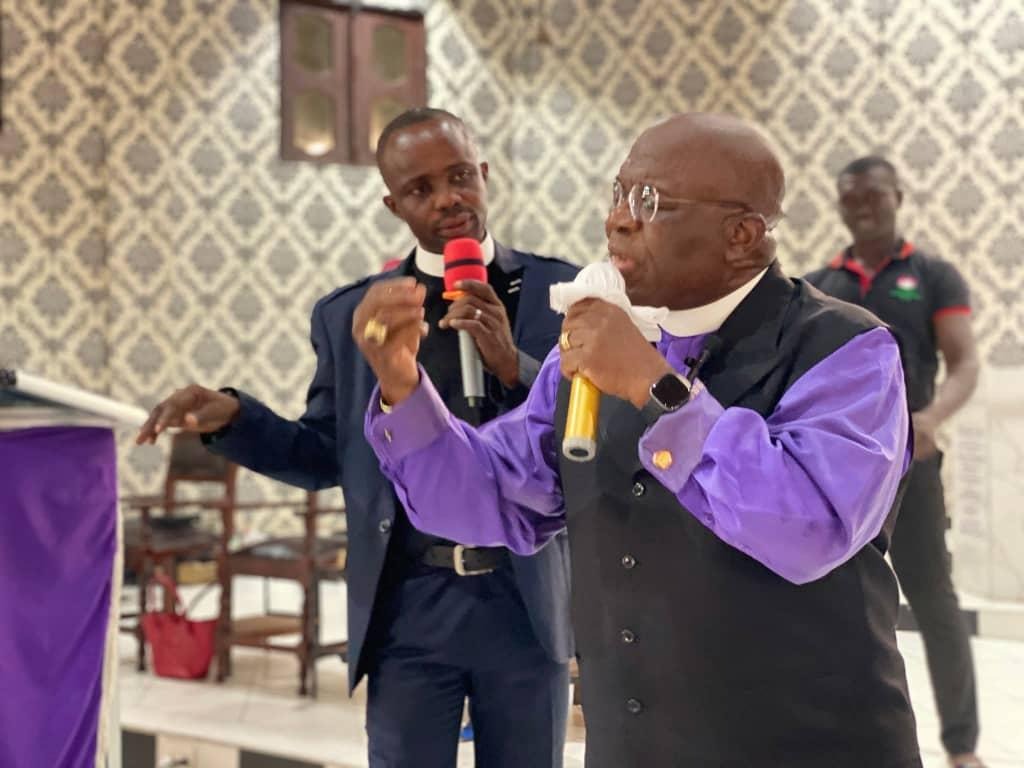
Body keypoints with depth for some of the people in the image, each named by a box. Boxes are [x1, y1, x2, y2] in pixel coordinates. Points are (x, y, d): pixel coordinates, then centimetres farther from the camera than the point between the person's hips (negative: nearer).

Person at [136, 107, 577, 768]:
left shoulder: (564, 292, -1)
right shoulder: (349, 314, 3)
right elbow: (326, 458, 9)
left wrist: (514, 366, -20)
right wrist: (231, 417, -8)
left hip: (527, 603, 0)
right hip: (410, 607, 1)